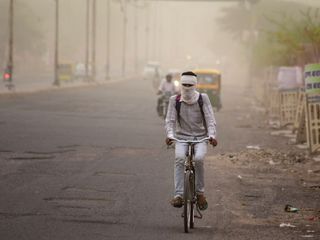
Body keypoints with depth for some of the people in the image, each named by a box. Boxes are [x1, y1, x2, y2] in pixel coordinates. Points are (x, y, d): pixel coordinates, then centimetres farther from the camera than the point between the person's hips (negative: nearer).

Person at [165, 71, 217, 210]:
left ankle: (200, 193, -10)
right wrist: (170, 135, -19)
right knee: (179, 158, -29)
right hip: (182, 137, 0)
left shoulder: (203, 98, 0)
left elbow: (210, 119, -3)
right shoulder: (175, 100, 2)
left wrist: (212, 136, -19)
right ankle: (178, 195, -32)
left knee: (198, 159, -29)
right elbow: (170, 120, 0)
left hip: (200, 137, 0)